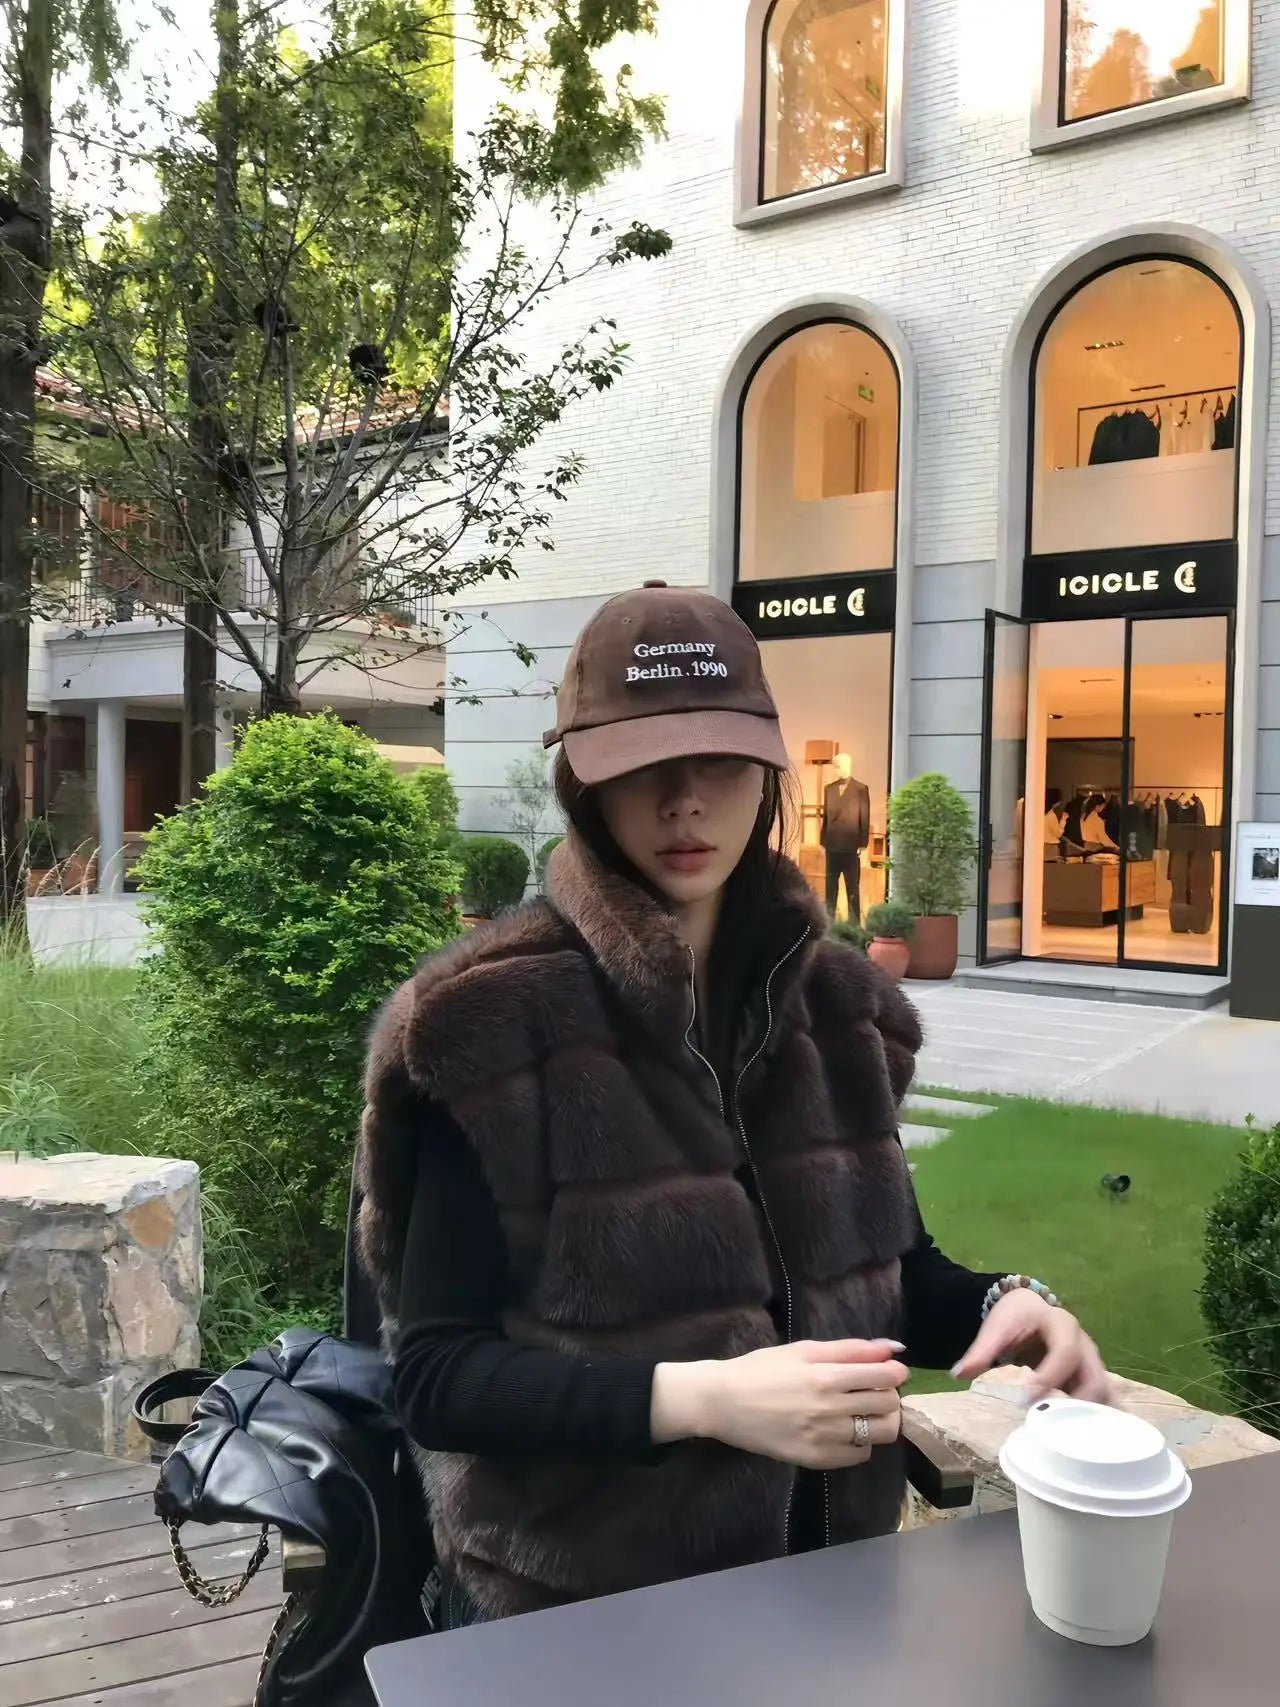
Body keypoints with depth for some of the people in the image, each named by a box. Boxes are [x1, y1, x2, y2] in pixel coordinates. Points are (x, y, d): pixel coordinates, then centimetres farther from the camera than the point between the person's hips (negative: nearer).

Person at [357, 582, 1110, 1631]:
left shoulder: (836, 1005, -3)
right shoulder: (493, 1027, -19)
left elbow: (885, 1267, 7)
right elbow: (439, 1374, -18)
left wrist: (1000, 1304, -12)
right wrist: (702, 1398, -29)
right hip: (575, 1606, -4)